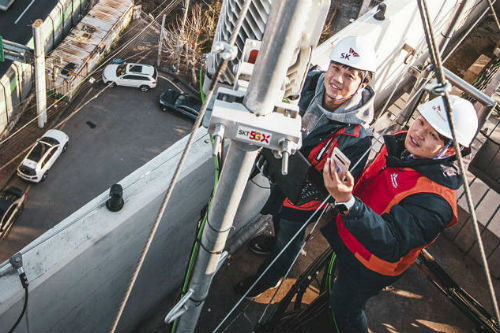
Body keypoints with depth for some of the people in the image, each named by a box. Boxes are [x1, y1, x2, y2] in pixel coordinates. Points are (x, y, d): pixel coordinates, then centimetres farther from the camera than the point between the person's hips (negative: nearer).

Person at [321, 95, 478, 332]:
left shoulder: (434, 199, -38)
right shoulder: (400, 143, -13)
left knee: (345, 309, 17)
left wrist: (347, 201, -59)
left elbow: (391, 244, -48)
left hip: (368, 266, -6)